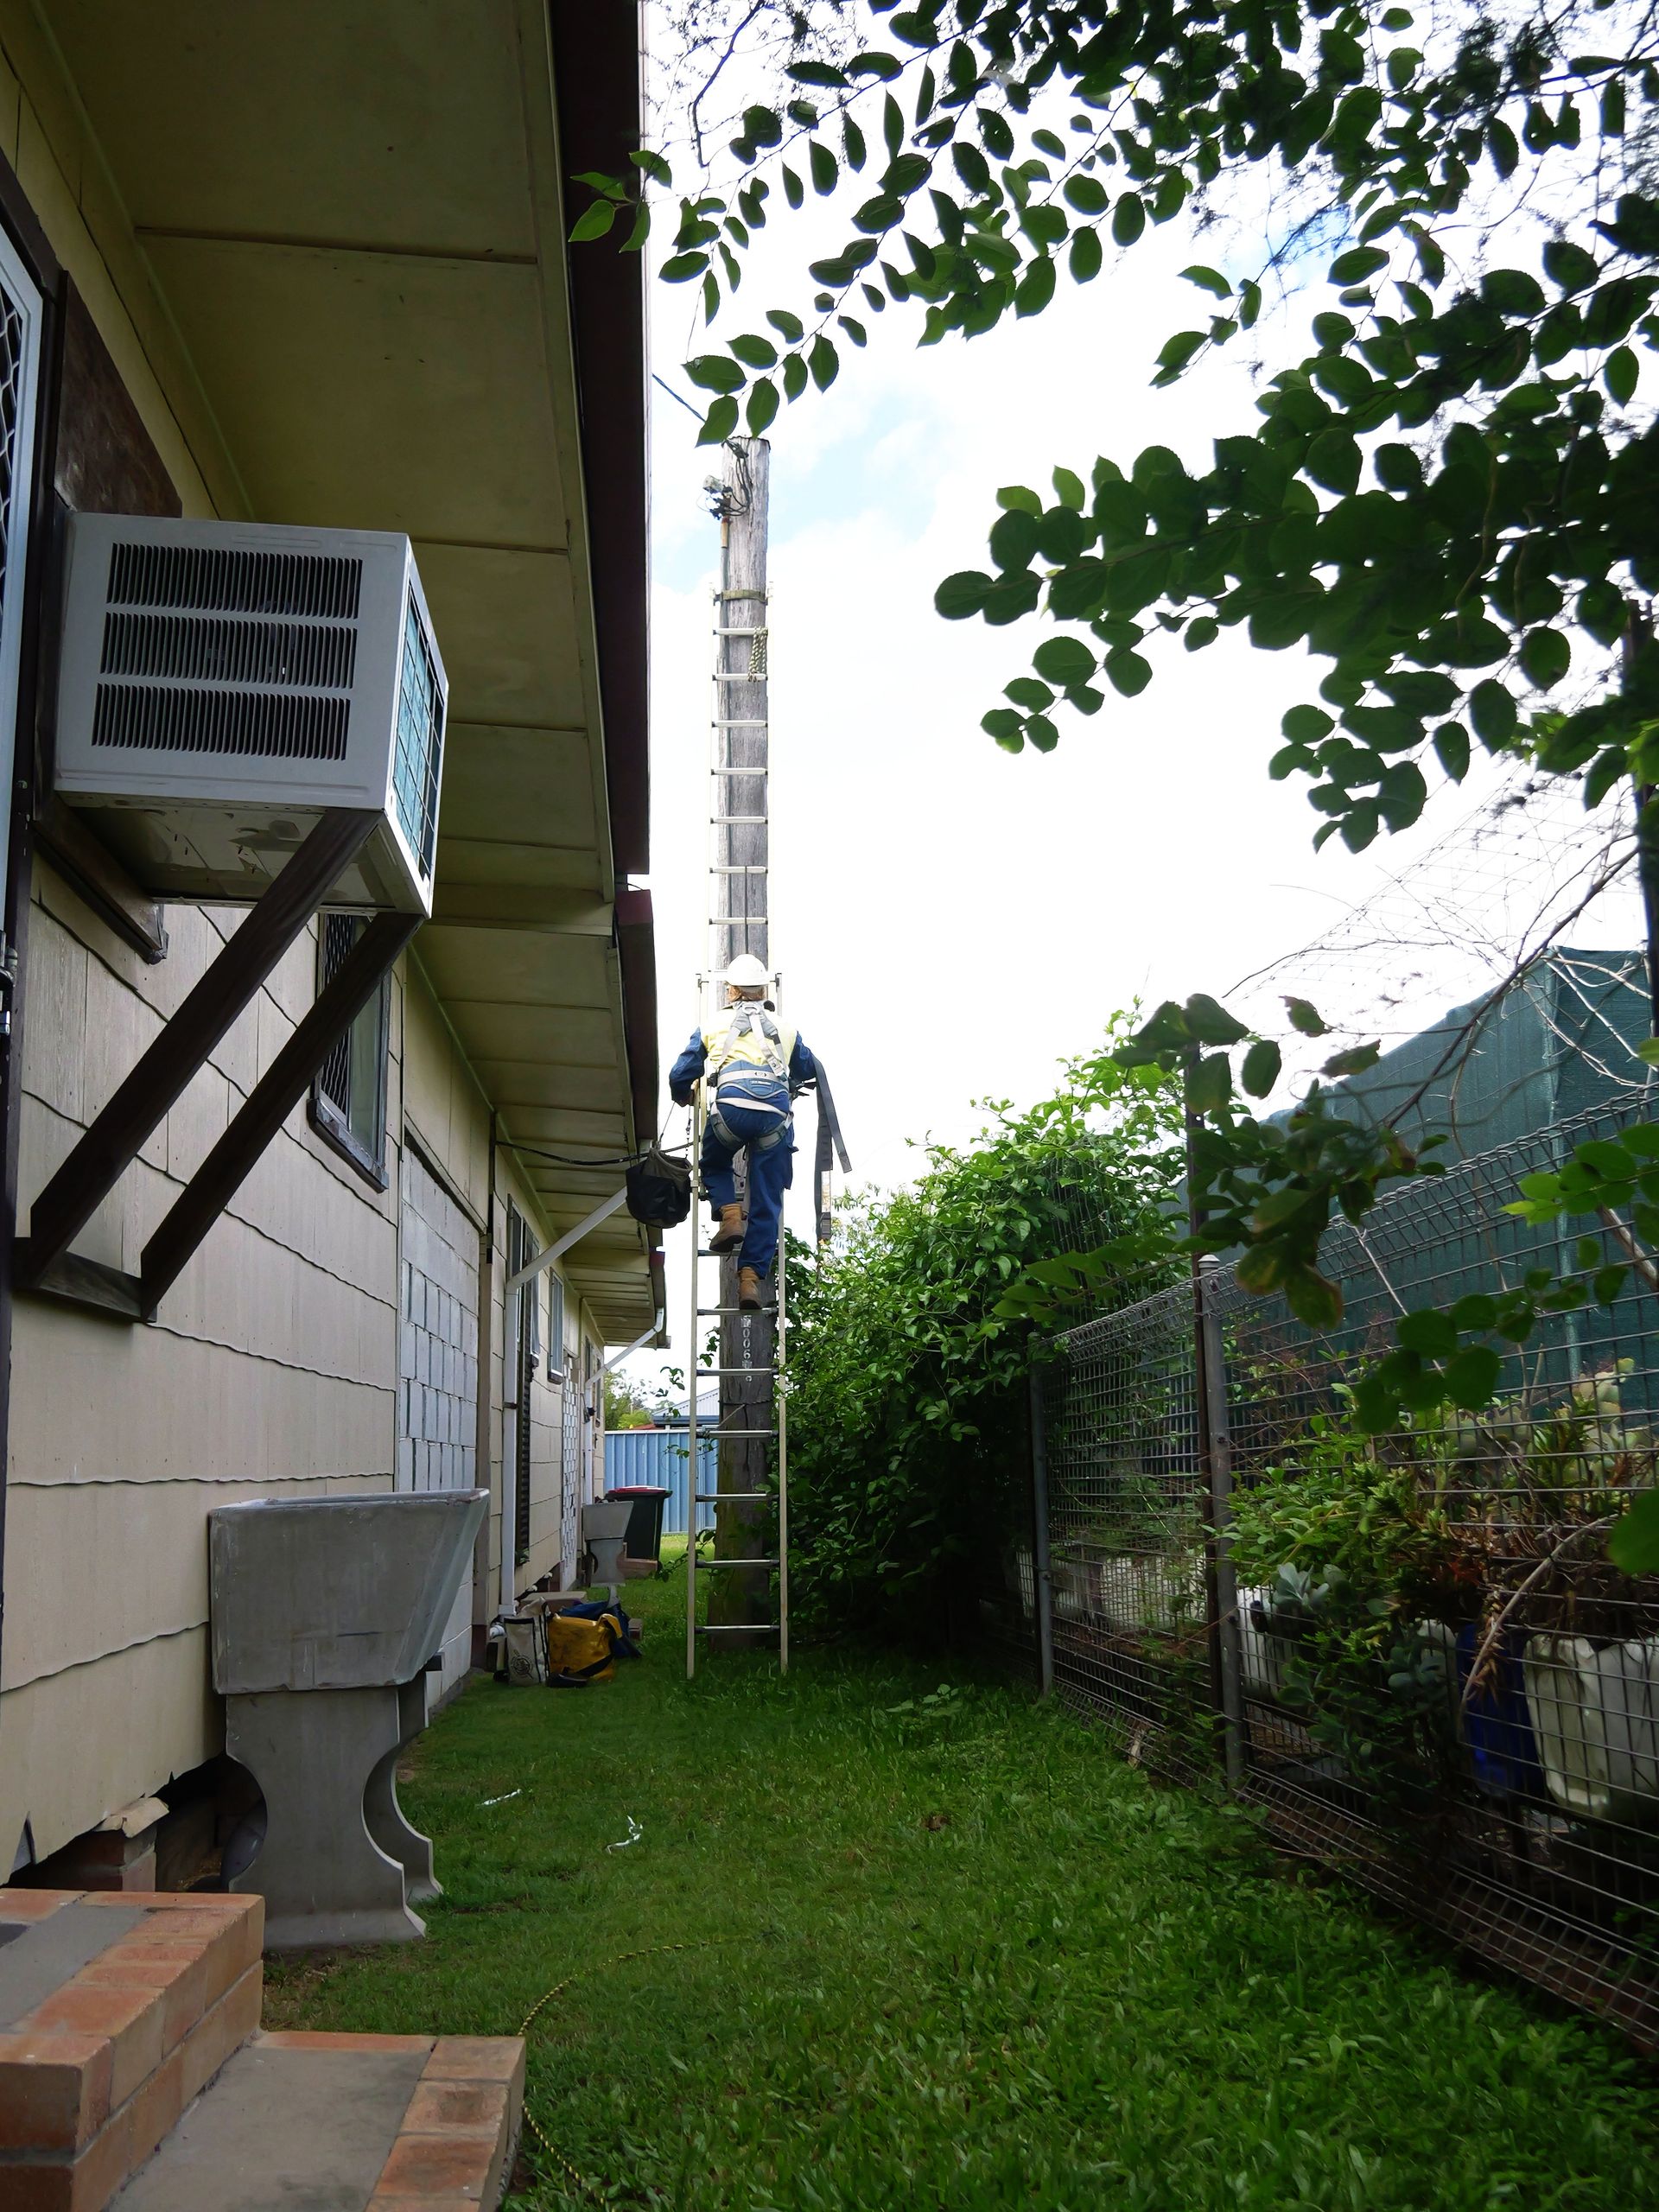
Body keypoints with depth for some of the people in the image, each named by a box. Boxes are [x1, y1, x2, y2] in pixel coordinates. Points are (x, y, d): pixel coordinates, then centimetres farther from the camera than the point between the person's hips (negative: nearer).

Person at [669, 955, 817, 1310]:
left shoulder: (714, 1027, 19)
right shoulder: (786, 1030, 23)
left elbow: (680, 1076, 22)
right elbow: (808, 1072, 36)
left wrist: (683, 1098, 44)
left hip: (731, 1107, -1)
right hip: (776, 1115, 1)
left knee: (714, 1164, 29)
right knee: (767, 1202, 7)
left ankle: (730, 1216, 4)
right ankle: (751, 1276, 0)